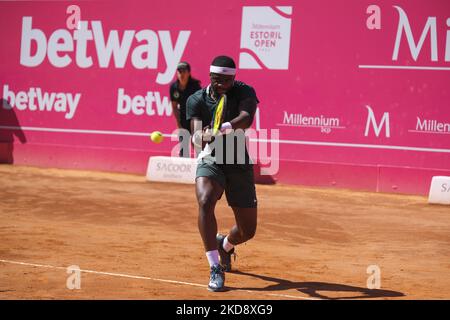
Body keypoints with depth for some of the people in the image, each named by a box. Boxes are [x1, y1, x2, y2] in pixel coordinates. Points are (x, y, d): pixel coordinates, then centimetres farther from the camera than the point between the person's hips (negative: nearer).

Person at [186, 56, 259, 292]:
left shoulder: (245, 93, -10)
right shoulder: (197, 100, -8)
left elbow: (246, 119, -30)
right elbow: (196, 135, -19)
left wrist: (224, 127, -49)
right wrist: (202, 136, -43)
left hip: (240, 165, 1)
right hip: (210, 161, -1)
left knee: (248, 230, 6)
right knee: (205, 201, -34)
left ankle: (225, 245, 45)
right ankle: (216, 269, -26)